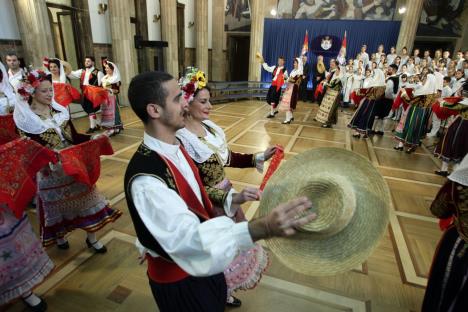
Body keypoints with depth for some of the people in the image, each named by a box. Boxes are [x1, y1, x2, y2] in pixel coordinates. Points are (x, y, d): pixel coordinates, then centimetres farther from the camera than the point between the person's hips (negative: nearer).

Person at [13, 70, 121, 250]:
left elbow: (73, 136, 0)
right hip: (50, 169, -3)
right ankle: (59, 236, 42)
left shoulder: (59, 110, 1)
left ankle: (91, 238, 22)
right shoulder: (24, 118, -11)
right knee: (55, 205, 15)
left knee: (84, 198, 7)